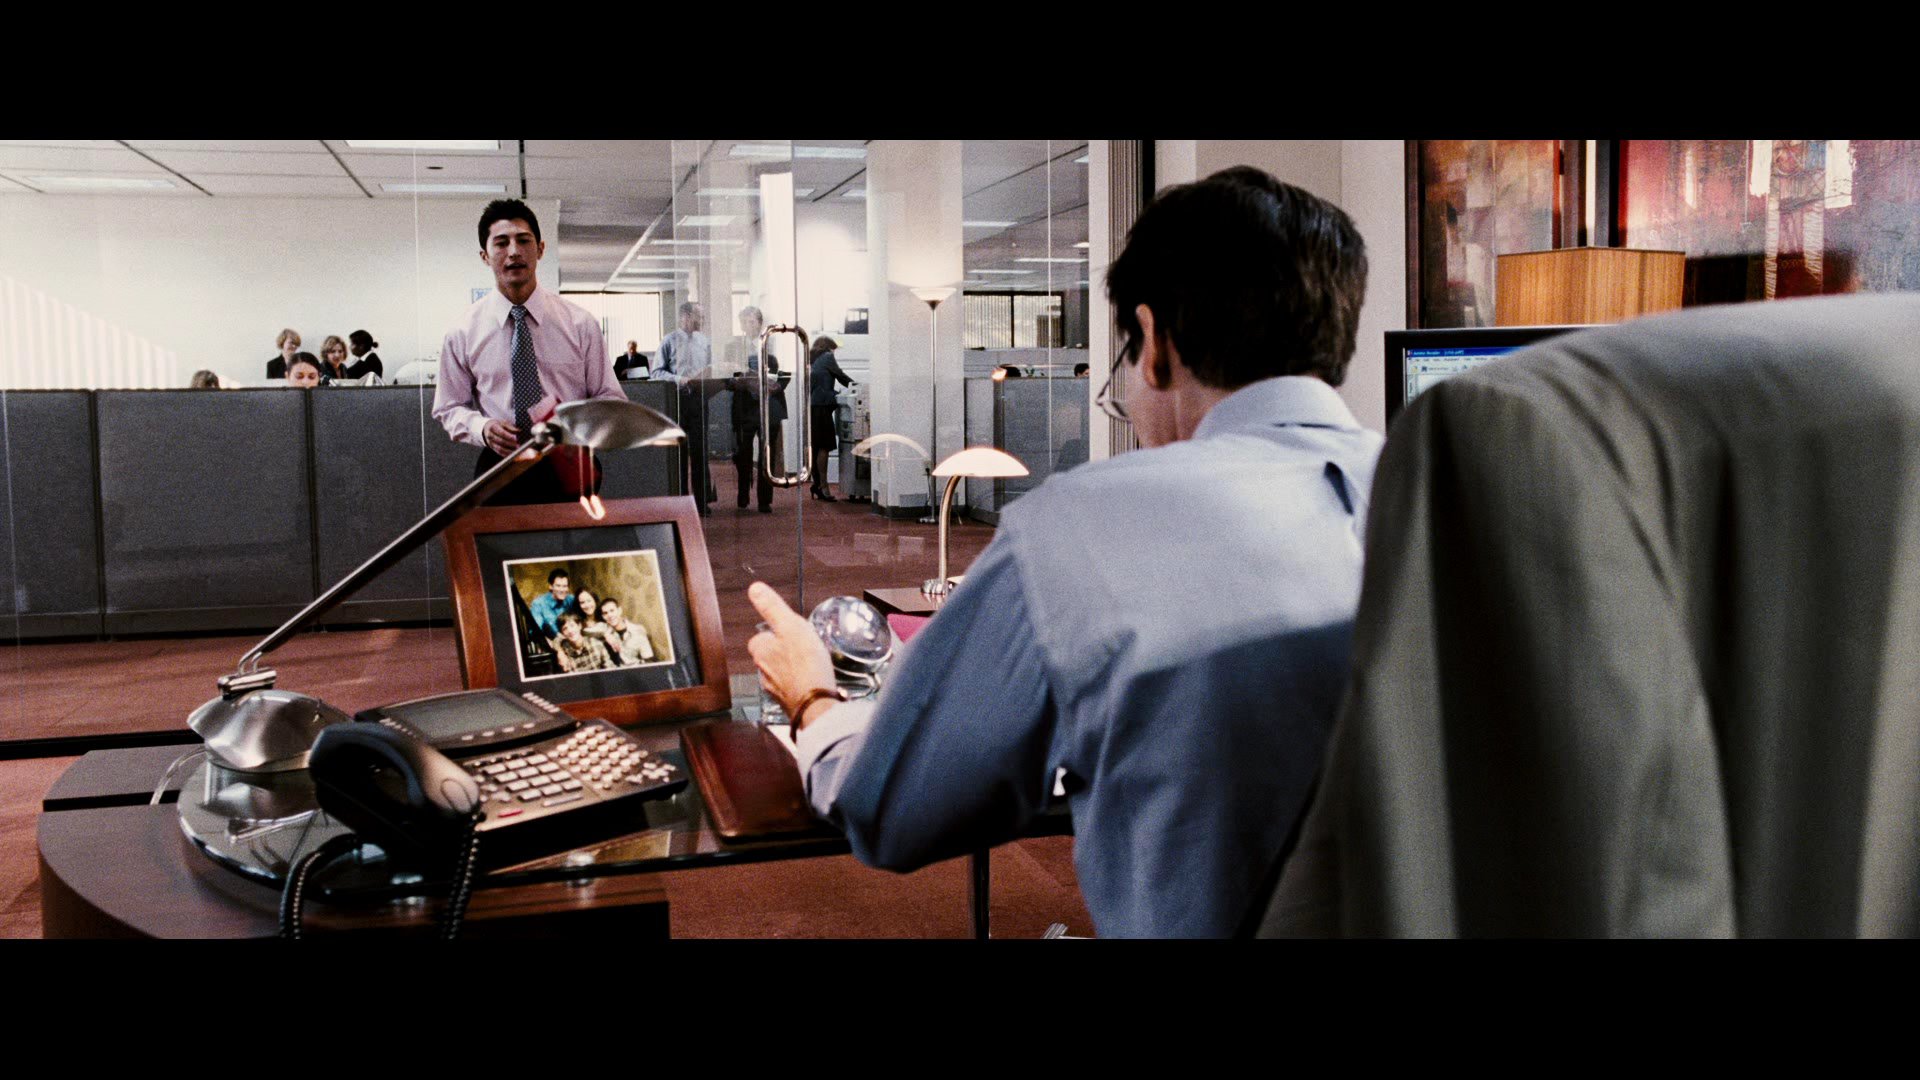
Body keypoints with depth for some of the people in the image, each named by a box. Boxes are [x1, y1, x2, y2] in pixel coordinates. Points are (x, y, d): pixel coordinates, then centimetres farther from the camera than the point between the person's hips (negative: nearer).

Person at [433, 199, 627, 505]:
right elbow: (449, 407, 10)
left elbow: (611, 399, 5)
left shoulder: (579, 323, 0)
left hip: (569, 469, 0)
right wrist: (481, 428, -12)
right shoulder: (463, 332, 1)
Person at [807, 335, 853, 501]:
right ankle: (823, 486, -12)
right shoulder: (827, 357, 1)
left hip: (810, 407, 8)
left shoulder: (812, 361, 22)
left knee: (816, 448, 10)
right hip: (821, 406, -8)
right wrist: (855, 385, 17)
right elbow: (840, 375, 5)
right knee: (824, 447, -9)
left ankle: (817, 484, 13)